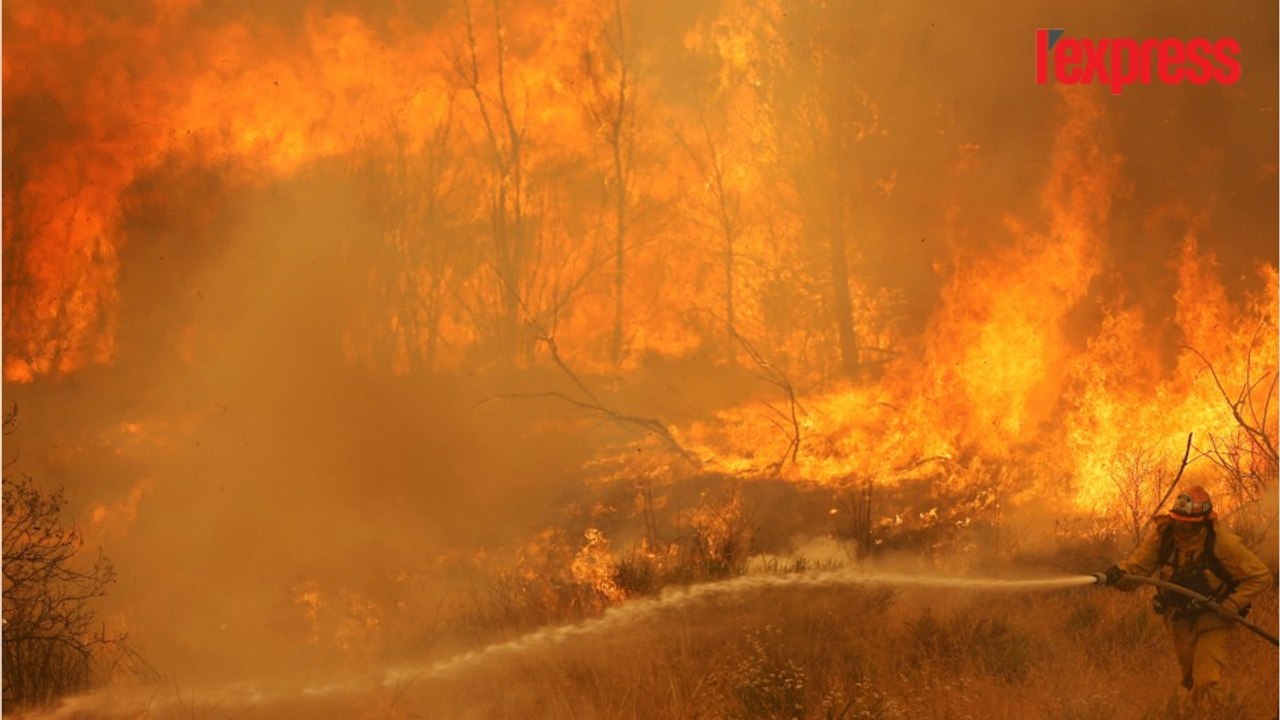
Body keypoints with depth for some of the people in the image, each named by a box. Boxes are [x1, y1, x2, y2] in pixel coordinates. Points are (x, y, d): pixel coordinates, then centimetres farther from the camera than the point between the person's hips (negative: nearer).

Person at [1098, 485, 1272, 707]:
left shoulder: (1221, 541, -24)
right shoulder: (1163, 535, -16)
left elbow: (1260, 576, -16)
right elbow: (1136, 568, -15)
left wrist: (1229, 607, -21)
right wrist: (1116, 575, -38)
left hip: (1211, 617, -4)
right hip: (1179, 618, 4)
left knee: (1206, 683, -15)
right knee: (1190, 679, 18)